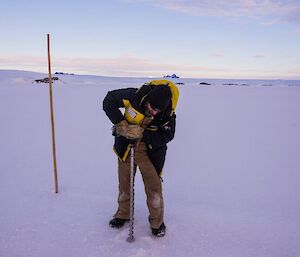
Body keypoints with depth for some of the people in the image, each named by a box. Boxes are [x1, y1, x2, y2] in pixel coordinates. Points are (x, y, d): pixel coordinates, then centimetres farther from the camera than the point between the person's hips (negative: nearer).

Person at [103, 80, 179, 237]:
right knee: (124, 184, 16)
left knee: (154, 187, 1)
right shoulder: (133, 96, -25)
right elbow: (109, 101, -16)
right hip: (125, 146, 2)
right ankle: (123, 214, 41)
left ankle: (157, 221, 25)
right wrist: (121, 124, -27)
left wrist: (142, 133, -34)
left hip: (150, 150, -1)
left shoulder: (168, 114, -24)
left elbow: (166, 136, -21)